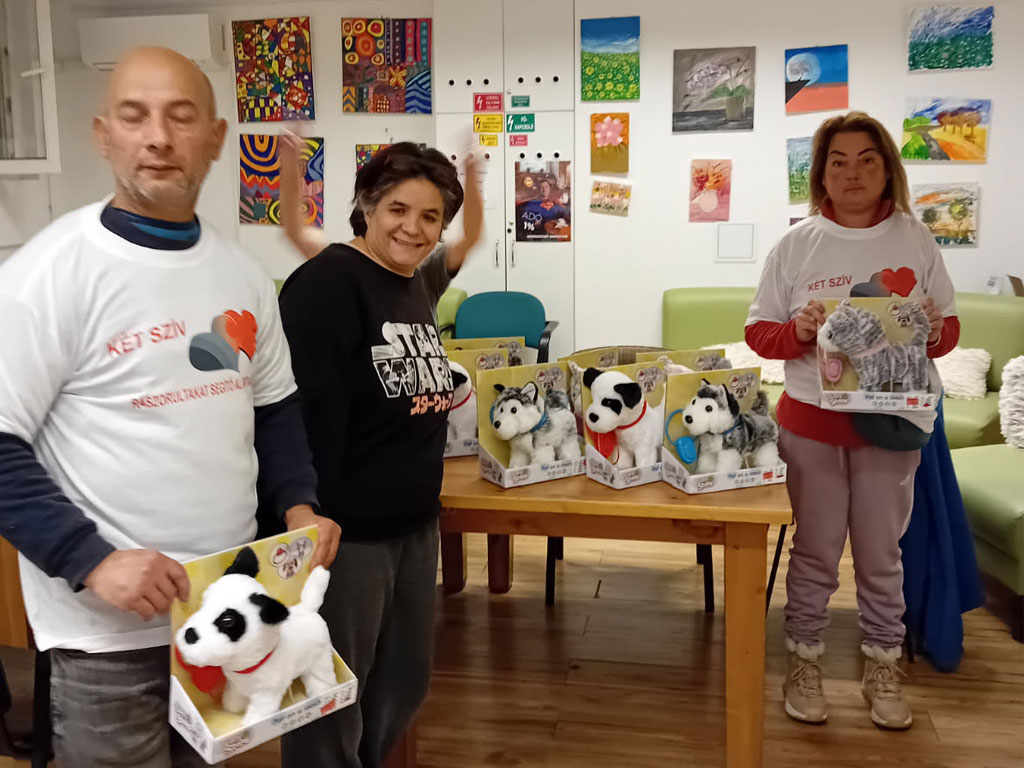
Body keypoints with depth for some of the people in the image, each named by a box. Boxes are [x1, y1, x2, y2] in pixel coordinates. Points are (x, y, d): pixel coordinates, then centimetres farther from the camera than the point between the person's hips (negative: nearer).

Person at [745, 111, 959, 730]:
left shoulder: (915, 240, 1)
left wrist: (935, 332, -16)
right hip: (811, 423, -1)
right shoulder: (797, 244, -2)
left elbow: (950, 327, 7)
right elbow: (758, 332, 0)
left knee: (881, 556, 12)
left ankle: (883, 670, 31)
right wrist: (800, 331, -20)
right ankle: (804, 664, 27)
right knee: (814, 553, 10)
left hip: (891, 423, 1)